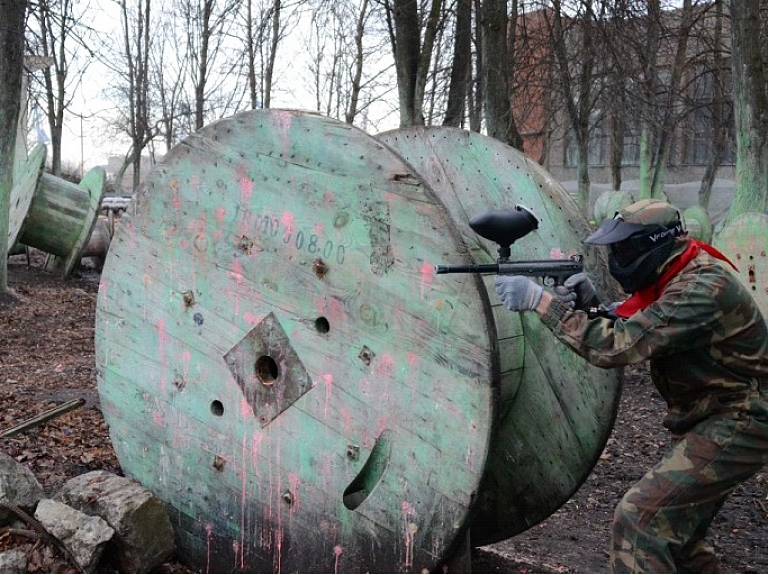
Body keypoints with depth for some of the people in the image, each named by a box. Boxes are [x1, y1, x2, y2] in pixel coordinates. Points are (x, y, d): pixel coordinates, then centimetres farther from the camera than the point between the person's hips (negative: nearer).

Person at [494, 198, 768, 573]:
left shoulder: (704, 289, -28)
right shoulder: (670, 277, 3)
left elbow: (616, 346, -33)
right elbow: (627, 334, 7)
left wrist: (539, 300, -30)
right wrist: (590, 305, -12)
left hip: (736, 426, -10)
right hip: (708, 420, 10)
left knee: (639, 517, -15)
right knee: (674, 528, 18)